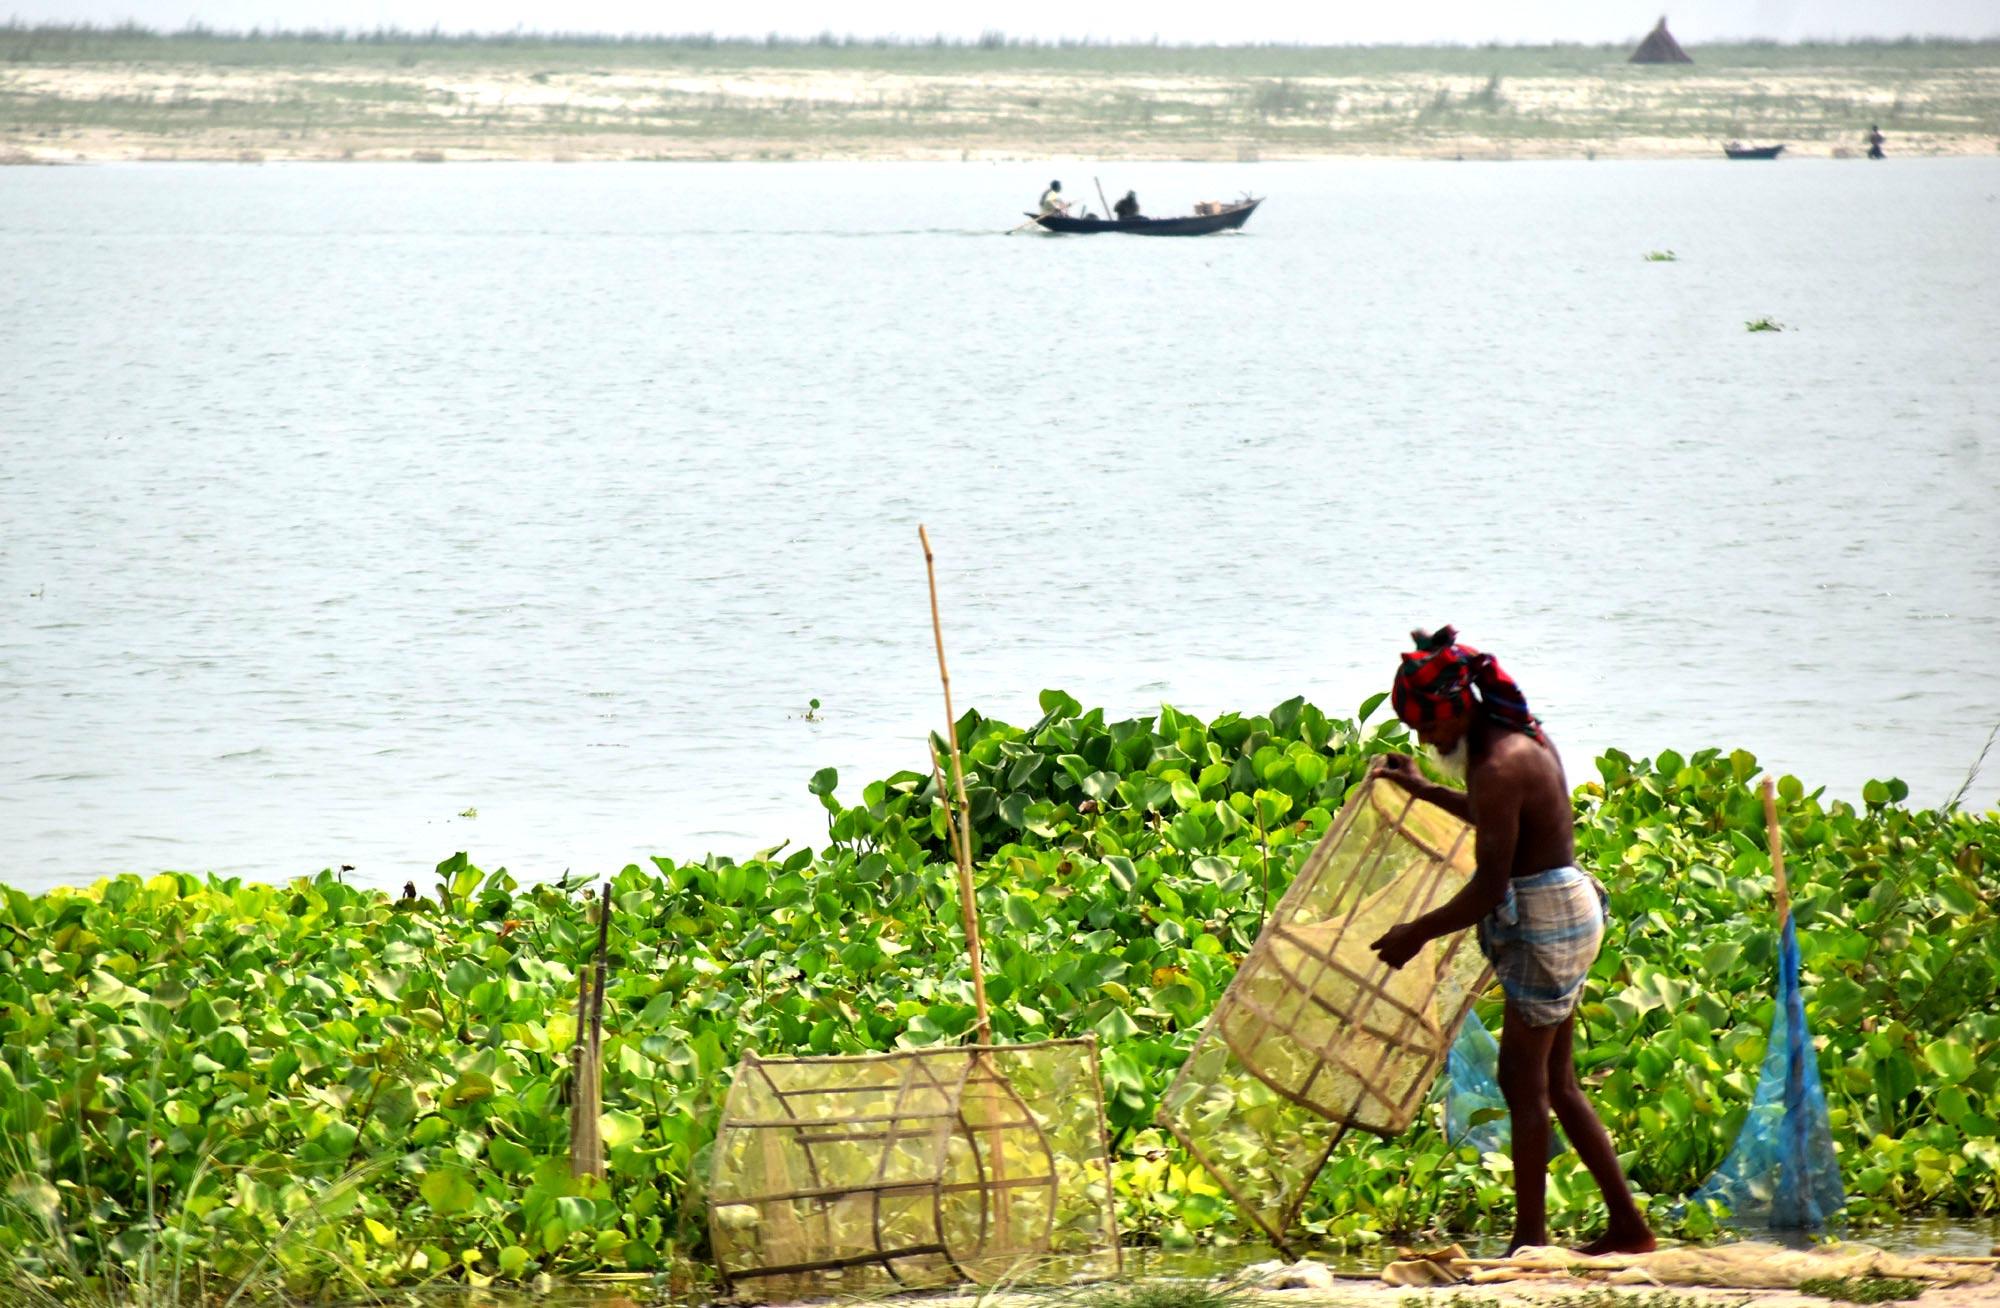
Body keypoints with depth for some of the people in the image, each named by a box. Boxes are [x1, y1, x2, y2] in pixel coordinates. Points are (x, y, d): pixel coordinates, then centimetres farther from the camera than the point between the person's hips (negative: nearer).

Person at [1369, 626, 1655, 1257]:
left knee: (1523, 1078, -5)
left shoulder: (1499, 766, -22)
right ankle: (1628, 1222, 18)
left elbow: (1489, 887, -22)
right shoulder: (1524, 737, 9)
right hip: (1566, 906, 10)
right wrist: (1424, 791, 35)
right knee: (1554, 1081, 15)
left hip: (1544, 921, -10)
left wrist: (1416, 934, -11)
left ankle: (1530, 1239, -3)